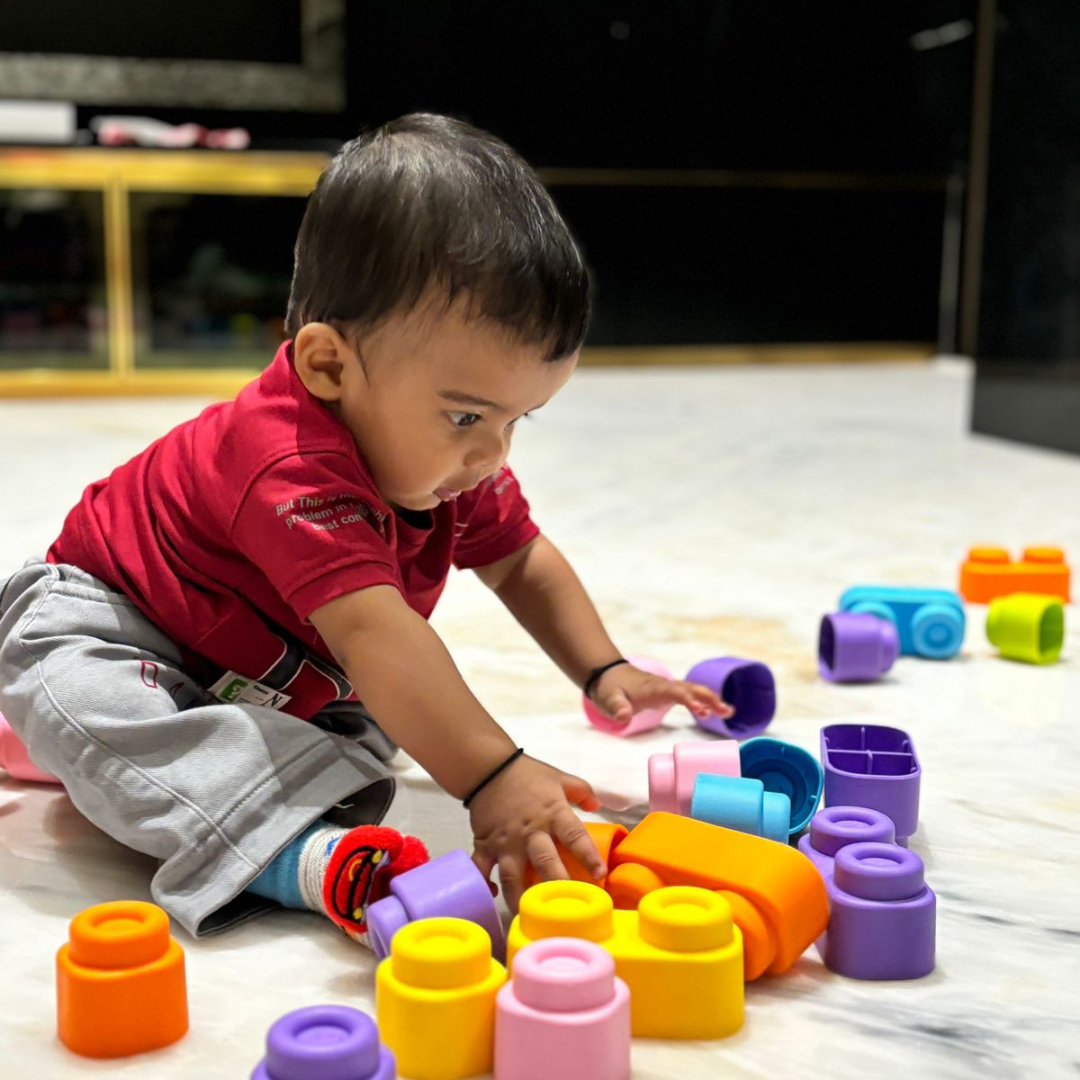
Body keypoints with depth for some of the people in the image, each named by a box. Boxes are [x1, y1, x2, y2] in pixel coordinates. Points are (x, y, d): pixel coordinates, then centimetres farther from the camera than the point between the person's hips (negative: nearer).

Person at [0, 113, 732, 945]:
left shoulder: (455, 457, -15)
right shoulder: (291, 466, -44)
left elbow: (522, 563, 0)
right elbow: (371, 630, -54)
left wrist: (604, 672, -12)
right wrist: (490, 779, -59)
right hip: (107, 614, -7)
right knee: (74, 695, -39)